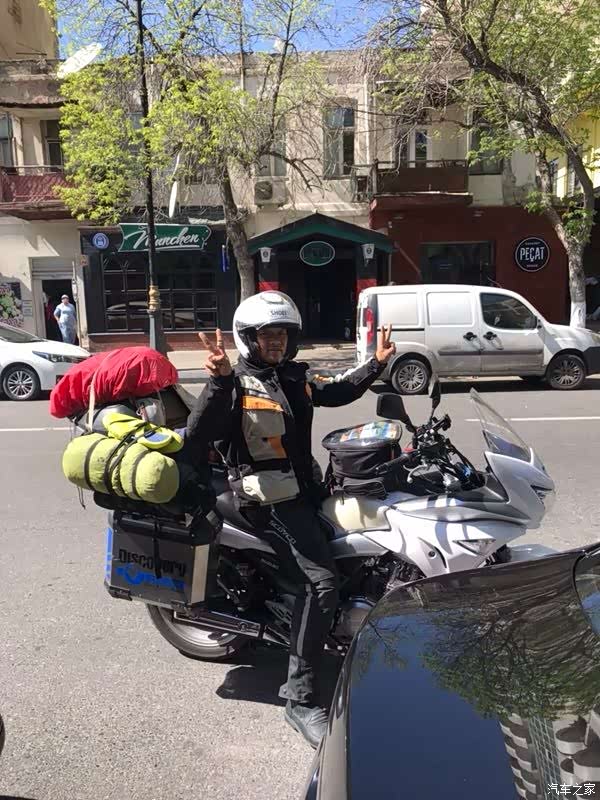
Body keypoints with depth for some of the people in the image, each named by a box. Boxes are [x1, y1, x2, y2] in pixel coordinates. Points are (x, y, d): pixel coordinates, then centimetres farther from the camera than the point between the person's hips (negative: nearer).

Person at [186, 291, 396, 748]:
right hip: (270, 499, -9)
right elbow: (199, 435, -29)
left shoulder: (295, 376, 10)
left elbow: (338, 392, 27)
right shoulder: (236, 385, -13)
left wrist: (377, 364, 19)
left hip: (305, 487, 9)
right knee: (321, 582, -22)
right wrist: (219, 381, -42)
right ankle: (301, 698, -10)